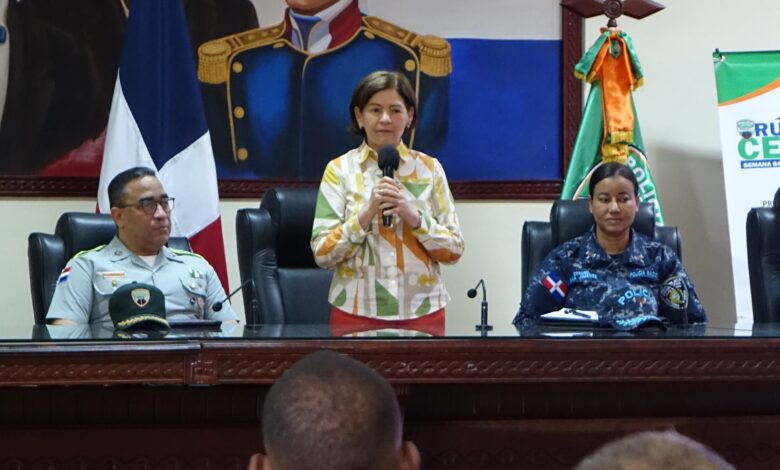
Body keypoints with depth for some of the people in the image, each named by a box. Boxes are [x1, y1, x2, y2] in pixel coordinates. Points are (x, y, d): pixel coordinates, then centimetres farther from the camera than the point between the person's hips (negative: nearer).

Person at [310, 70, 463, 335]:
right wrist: (367, 212, -17)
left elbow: (453, 251, 2)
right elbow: (322, 254, -5)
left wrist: (414, 216, -13)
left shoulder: (429, 168, 4)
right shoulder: (340, 170, 0)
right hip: (356, 313, -1)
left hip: (422, 312, 1)